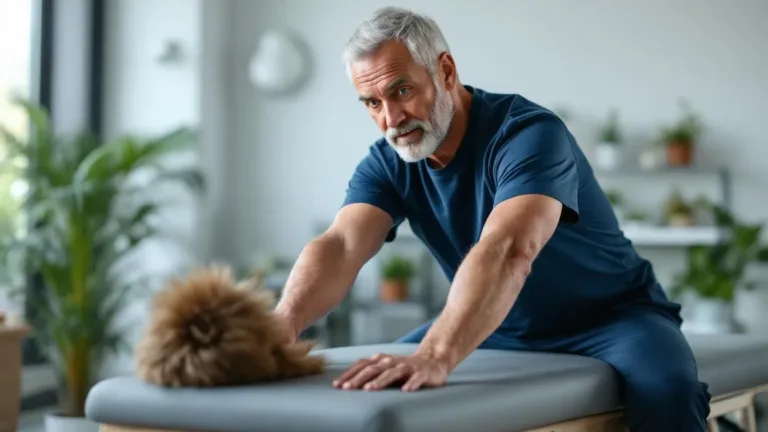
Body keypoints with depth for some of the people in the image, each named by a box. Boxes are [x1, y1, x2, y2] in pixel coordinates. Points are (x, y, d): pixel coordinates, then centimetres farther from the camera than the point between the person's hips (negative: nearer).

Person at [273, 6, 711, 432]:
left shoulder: (528, 133, -28)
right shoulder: (387, 164, -9)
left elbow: (508, 253, -45)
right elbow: (340, 246, -26)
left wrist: (434, 357, -61)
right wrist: (279, 328, -47)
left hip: (610, 317, -5)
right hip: (502, 327, 5)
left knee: (666, 388, -34)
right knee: (368, 385, -3)